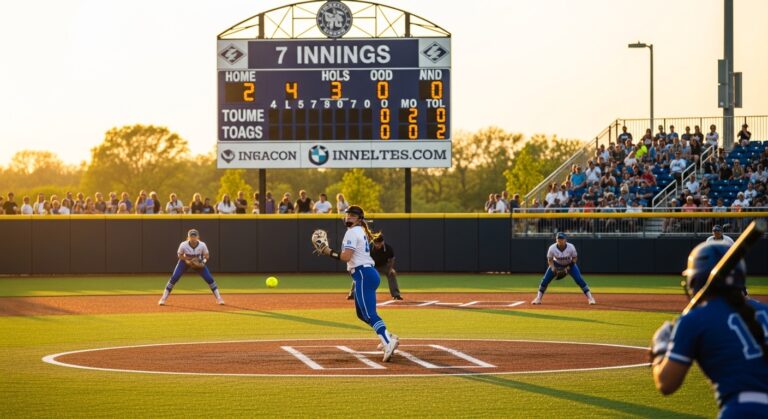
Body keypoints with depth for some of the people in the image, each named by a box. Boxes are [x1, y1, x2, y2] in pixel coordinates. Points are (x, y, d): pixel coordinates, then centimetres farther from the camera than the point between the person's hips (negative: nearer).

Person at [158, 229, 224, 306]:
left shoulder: (202, 245, -27)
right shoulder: (183, 245, -29)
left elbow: (207, 256, -11)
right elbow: (179, 255, -11)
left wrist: (203, 262, -30)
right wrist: (186, 260, -28)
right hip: (185, 260, -1)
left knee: (209, 278, -10)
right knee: (174, 278, -13)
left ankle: (218, 298, 3)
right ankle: (163, 298, -2)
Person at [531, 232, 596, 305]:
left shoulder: (571, 247, -28)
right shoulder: (552, 248, -26)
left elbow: (574, 258, -12)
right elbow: (550, 259, -11)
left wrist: (569, 267, -25)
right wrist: (553, 267, -29)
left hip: (570, 264, -1)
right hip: (556, 264, 1)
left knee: (579, 280, -15)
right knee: (545, 280, -8)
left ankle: (590, 297, -7)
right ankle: (538, 298, 5)